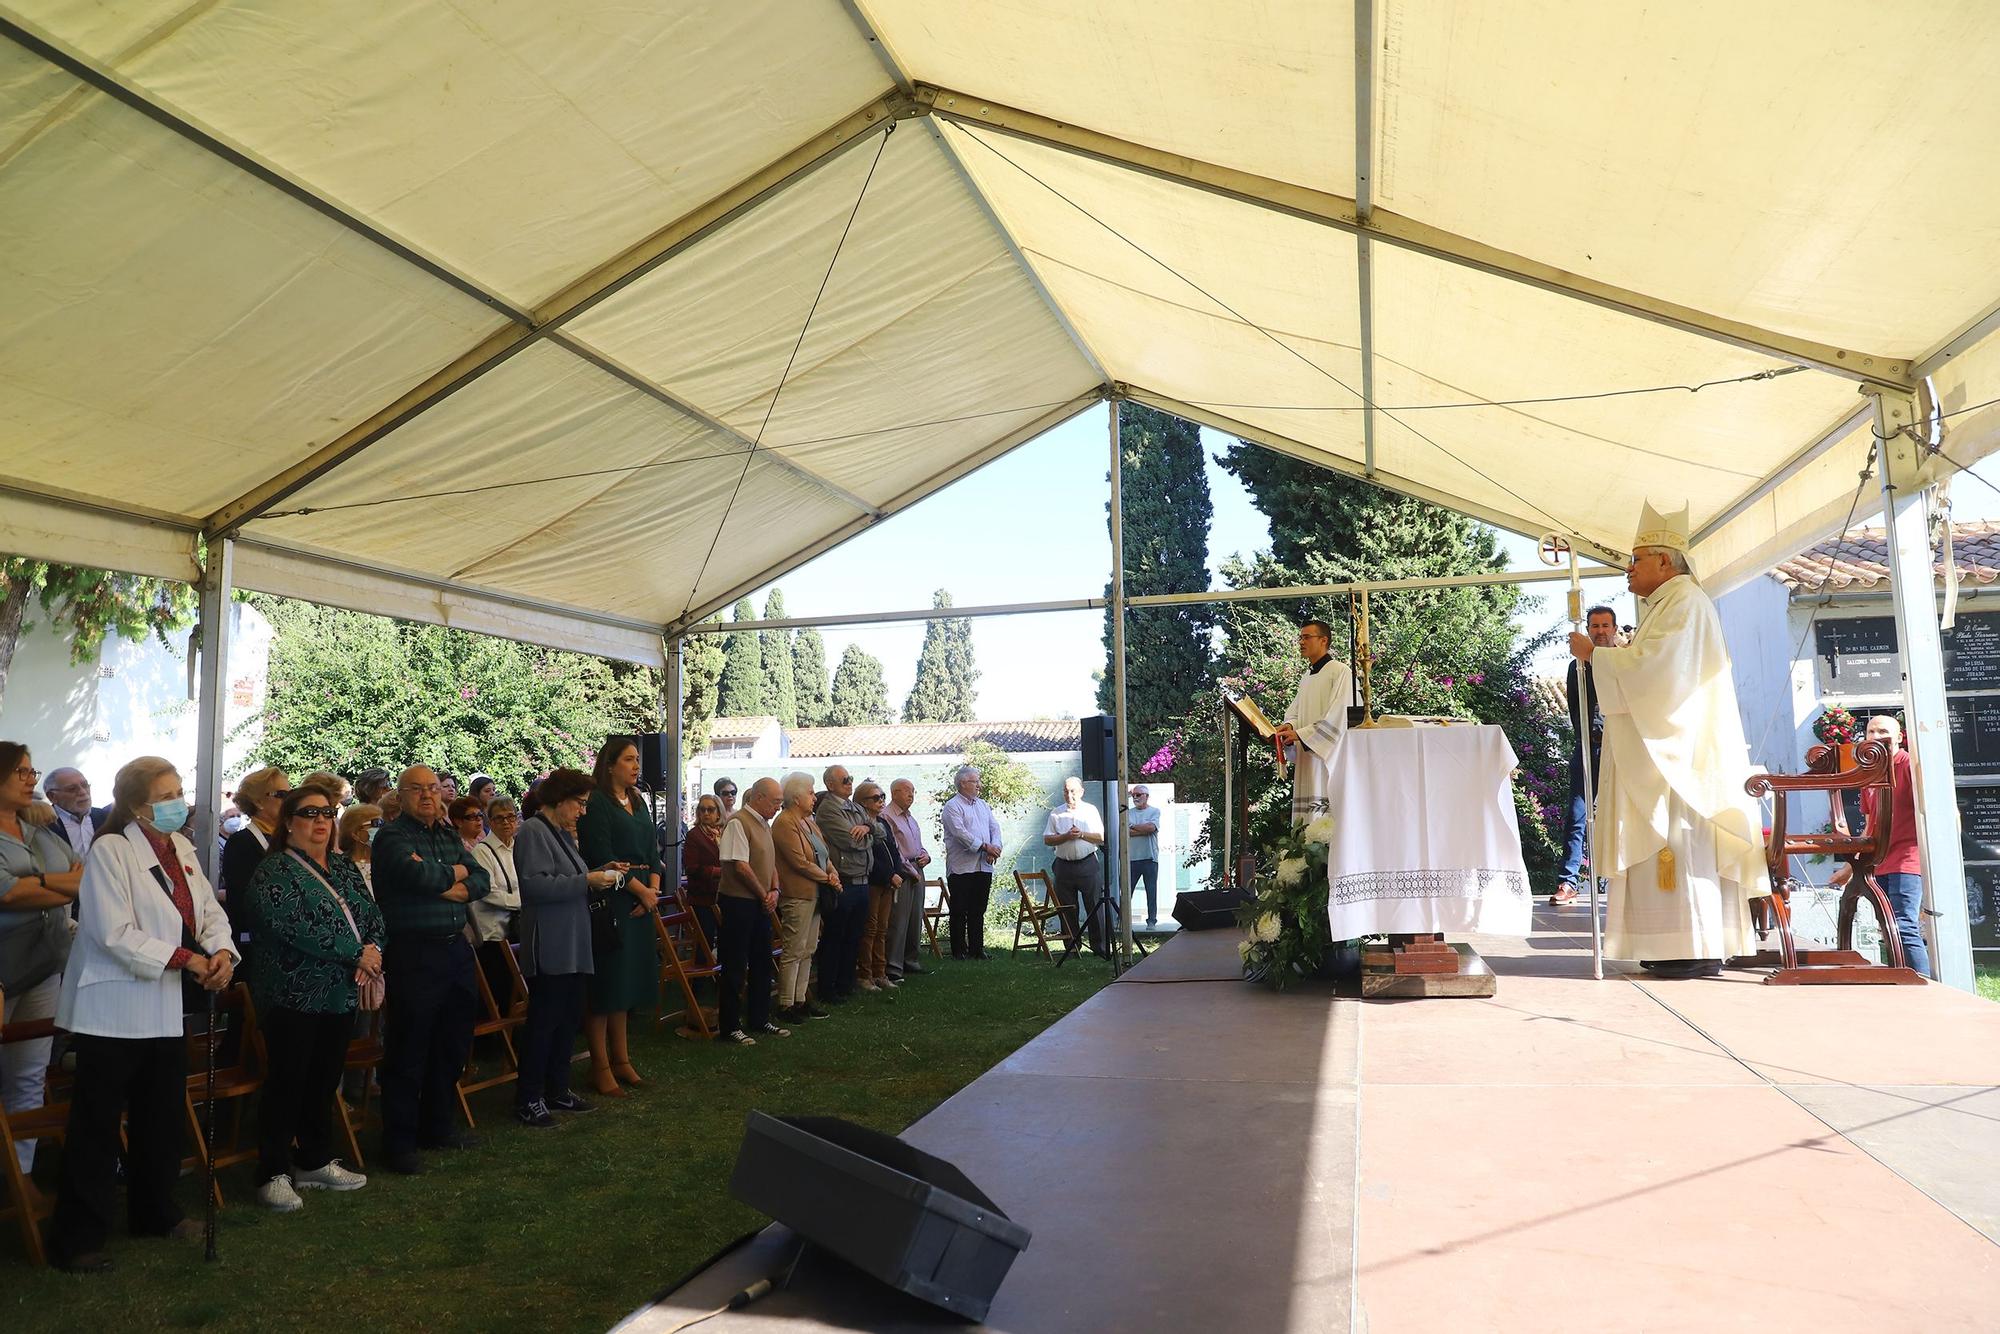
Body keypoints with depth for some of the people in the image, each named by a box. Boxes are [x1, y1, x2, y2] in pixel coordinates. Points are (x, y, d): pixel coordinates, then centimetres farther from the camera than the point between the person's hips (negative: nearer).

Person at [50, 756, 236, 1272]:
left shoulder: (182, 849, 9)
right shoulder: (110, 851, -14)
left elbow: (210, 913, 8)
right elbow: (116, 935, -21)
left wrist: (222, 952, -12)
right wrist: (186, 959, -22)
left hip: (168, 1010, 7)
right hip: (115, 1011, -7)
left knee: (164, 1118, 17)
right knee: (96, 1127, 1)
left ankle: (155, 1213, 33)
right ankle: (77, 1237, 13)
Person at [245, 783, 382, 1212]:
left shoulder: (344, 868, 13)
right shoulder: (275, 870, -9)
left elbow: (372, 915, 10)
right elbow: (295, 927, -21)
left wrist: (373, 951, -11)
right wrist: (356, 954, -18)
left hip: (340, 995, 7)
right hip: (293, 994, -7)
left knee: (325, 1080, 14)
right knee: (286, 1084, -1)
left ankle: (316, 1161, 26)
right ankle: (273, 1173, 10)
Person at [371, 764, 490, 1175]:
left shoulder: (448, 835, 15)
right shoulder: (392, 835, -7)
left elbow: (482, 880, 10)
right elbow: (418, 875, -24)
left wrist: (458, 890, -11)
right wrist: (456, 873, -5)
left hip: (455, 948, 7)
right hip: (414, 953, -7)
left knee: (453, 1046, 16)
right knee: (408, 1052, 0)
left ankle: (437, 1126, 30)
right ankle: (399, 1141, 10)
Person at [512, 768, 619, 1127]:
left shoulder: (563, 834, 16)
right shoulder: (534, 832, -12)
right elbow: (535, 884, -23)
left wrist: (599, 874, 8)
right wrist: (586, 881, -21)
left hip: (573, 947, 10)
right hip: (549, 948, -10)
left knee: (569, 1020, 14)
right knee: (543, 1022, -3)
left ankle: (557, 1090, 24)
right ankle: (528, 1100, 6)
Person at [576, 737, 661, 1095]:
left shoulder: (637, 802, 15)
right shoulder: (596, 802, -9)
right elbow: (601, 856, -16)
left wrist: (653, 890, -3)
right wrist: (641, 890, -11)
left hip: (641, 901, 8)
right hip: (610, 900, -8)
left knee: (628, 980, 12)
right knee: (606, 981, -2)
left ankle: (620, 1058, 21)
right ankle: (600, 1065, 7)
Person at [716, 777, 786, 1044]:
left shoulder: (764, 824, 14)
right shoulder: (739, 822, -15)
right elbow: (741, 866, -19)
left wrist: (774, 890, 0)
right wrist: (764, 894, -10)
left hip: (761, 904, 9)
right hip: (739, 902, -9)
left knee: (762, 963, 15)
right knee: (735, 966, -1)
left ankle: (760, 1020, 27)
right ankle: (729, 1027, 8)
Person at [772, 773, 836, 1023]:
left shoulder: (808, 820, 15)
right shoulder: (784, 823, -15)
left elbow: (823, 852, 17)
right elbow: (800, 862, -19)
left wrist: (833, 873, -3)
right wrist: (827, 878, -11)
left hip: (814, 895, 9)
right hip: (797, 896, -9)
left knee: (807, 952, 14)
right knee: (793, 953, -4)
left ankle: (800, 1000, 21)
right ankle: (786, 1005, 3)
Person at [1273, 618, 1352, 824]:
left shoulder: (1340, 672, -6)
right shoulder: (1306, 677, 20)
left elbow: (1338, 717, -14)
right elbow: (1294, 713, 18)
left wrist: (1300, 734, -16)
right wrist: (1288, 727, -5)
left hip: (1330, 758, -7)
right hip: (1306, 760, 8)